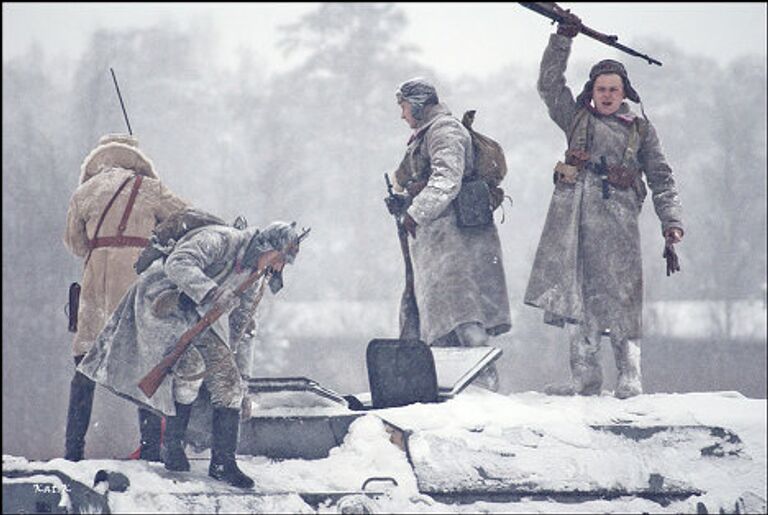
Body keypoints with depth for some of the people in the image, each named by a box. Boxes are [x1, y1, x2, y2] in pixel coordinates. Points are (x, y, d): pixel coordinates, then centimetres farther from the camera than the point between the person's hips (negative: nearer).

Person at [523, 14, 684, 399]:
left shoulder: (641, 130, 18)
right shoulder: (577, 119, 20)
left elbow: (661, 179, 14)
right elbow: (549, 84, 13)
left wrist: (671, 220, 2)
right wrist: (563, 38, 7)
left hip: (616, 216, -1)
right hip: (573, 215, 1)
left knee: (618, 294, -9)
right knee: (575, 292, -6)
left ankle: (629, 378, -6)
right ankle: (585, 376, -6)